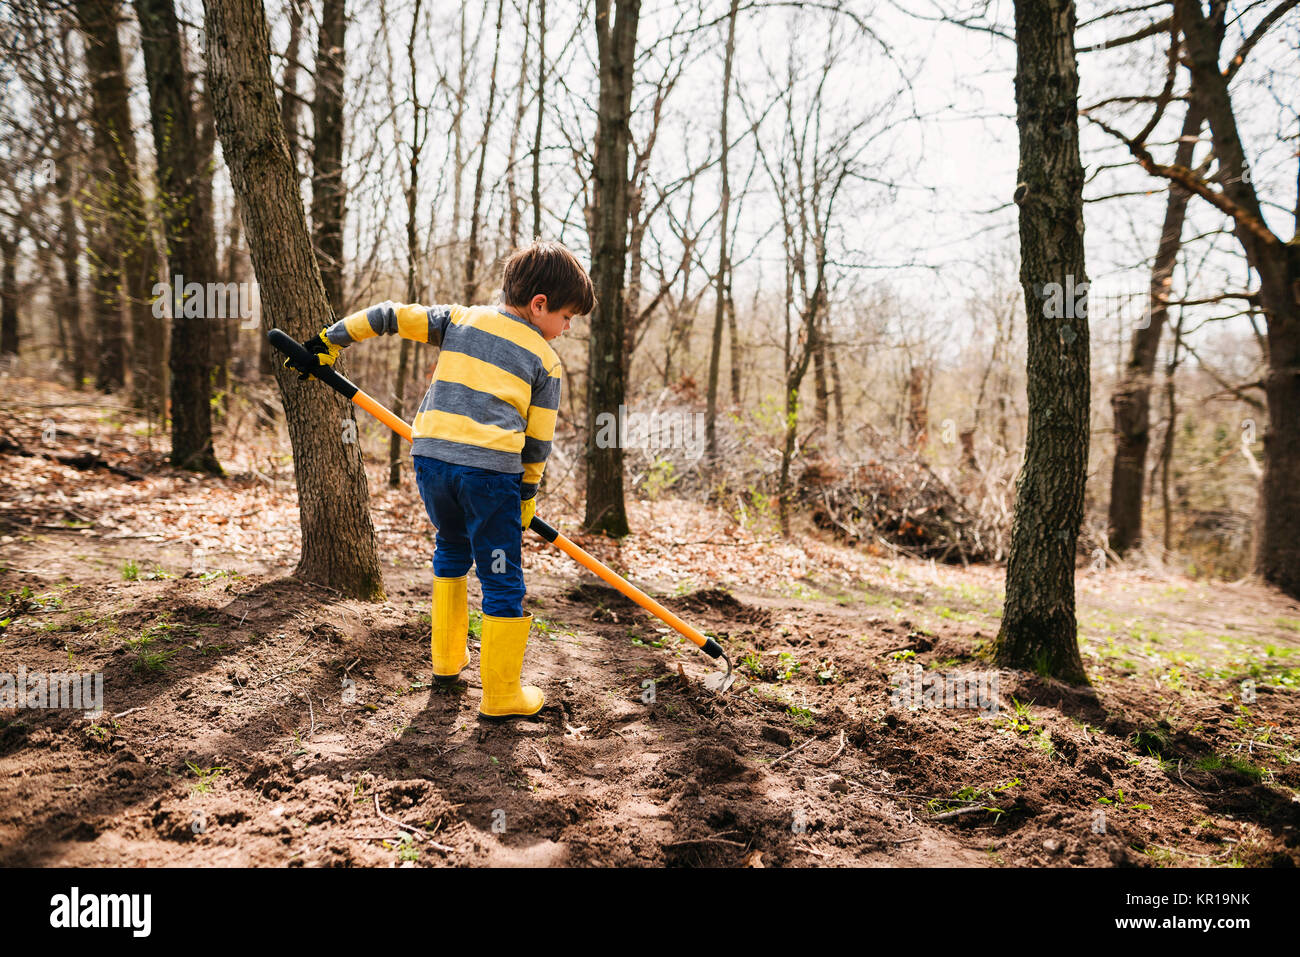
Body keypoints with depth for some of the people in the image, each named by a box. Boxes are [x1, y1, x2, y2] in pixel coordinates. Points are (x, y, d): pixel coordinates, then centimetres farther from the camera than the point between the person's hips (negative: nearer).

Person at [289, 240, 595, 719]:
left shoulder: (461, 319, 17)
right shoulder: (546, 361, 7)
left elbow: (392, 315, 16)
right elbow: (538, 441, 7)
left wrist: (331, 339, 25)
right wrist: (527, 495, 18)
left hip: (431, 456, 5)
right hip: (490, 467, -5)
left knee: (452, 550, 29)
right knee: (503, 583, 5)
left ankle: (447, 658, 37)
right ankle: (501, 694, 10)